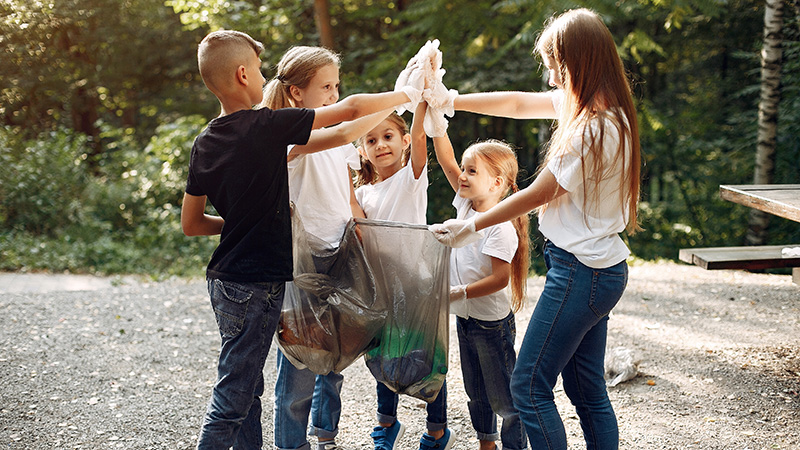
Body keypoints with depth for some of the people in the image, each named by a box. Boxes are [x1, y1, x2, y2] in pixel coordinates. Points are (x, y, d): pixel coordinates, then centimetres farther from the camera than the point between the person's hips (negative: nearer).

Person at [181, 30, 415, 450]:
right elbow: (351, 109, -12)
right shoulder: (266, 126, -15)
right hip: (255, 285, -8)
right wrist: (407, 96, 1)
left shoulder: (205, 142, 7)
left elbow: (191, 223, 13)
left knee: (247, 388, 17)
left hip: (225, 278, 8)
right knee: (233, 396, -3)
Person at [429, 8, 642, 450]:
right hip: (601, 268, 10)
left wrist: (472, 226, 0)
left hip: (580, 271, -10)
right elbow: (518, 103, 16)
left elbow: (536, 195, -12)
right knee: (587, 390, 14)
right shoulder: (606, 110, 7)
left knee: (529, 387, -3)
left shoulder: (593, 129, -21)